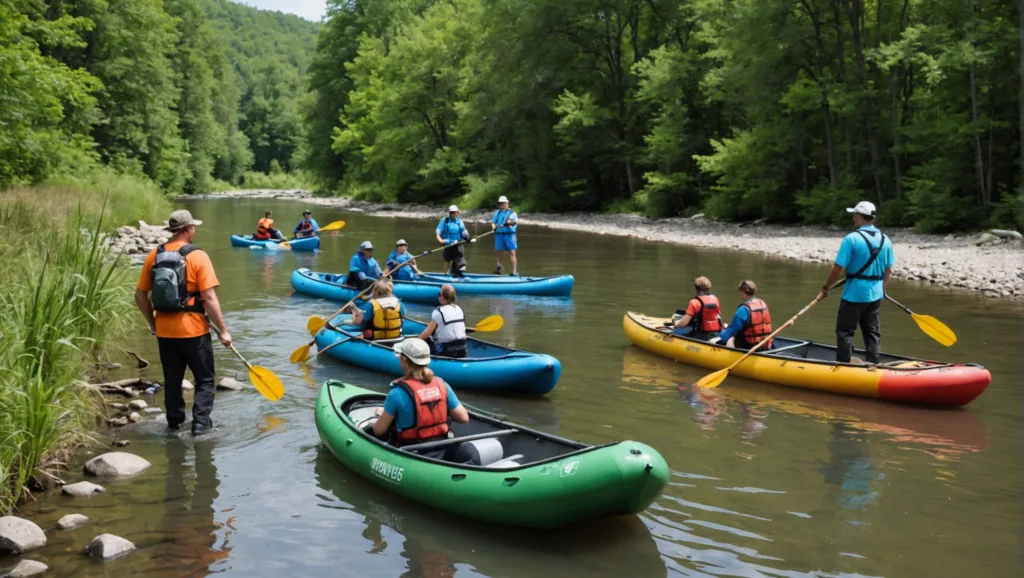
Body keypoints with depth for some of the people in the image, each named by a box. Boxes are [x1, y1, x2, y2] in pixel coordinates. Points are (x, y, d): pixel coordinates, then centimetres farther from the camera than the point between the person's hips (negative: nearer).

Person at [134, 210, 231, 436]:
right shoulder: (197, 256, -13)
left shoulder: (154, 256, 1)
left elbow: (140, 295, 5)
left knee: (172, 381, 18)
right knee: (205, 380, 9)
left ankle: (174, 424, 27)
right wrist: (223, 330, -8)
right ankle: (200, 424, 3)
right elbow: (209, 298, -16)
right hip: (193, 330, -5)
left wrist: (152, 323, 19)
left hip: (164, 331, 5)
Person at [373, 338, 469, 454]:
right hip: (440, 452, 5)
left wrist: (383, 414, 14)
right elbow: (464, 418, -1)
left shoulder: (397, 393, -17)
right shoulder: (441, 385, -6)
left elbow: (379, 431, -8)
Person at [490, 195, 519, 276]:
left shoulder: (512, 213, 2)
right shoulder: (498, 212, 15)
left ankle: (514, 271, -9)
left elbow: (516, 222, -11)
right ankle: (499, 267, 28)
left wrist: (512, 222, -33)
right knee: (499, 252, 9)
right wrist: (493, 226, -9)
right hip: (499, 234, 4)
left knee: (512, 253, -9)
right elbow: (493, 222, 14)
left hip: (509, 234, -4)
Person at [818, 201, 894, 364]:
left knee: (845, 331, 3)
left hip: (855, 294, -6)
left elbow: (838, 268, -15)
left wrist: (825, 288, -3)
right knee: (872, 332, 14)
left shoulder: (852, 239, -15)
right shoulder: (885, 240, 3)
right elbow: (888, 270, 10)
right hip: (876, 295, 6)